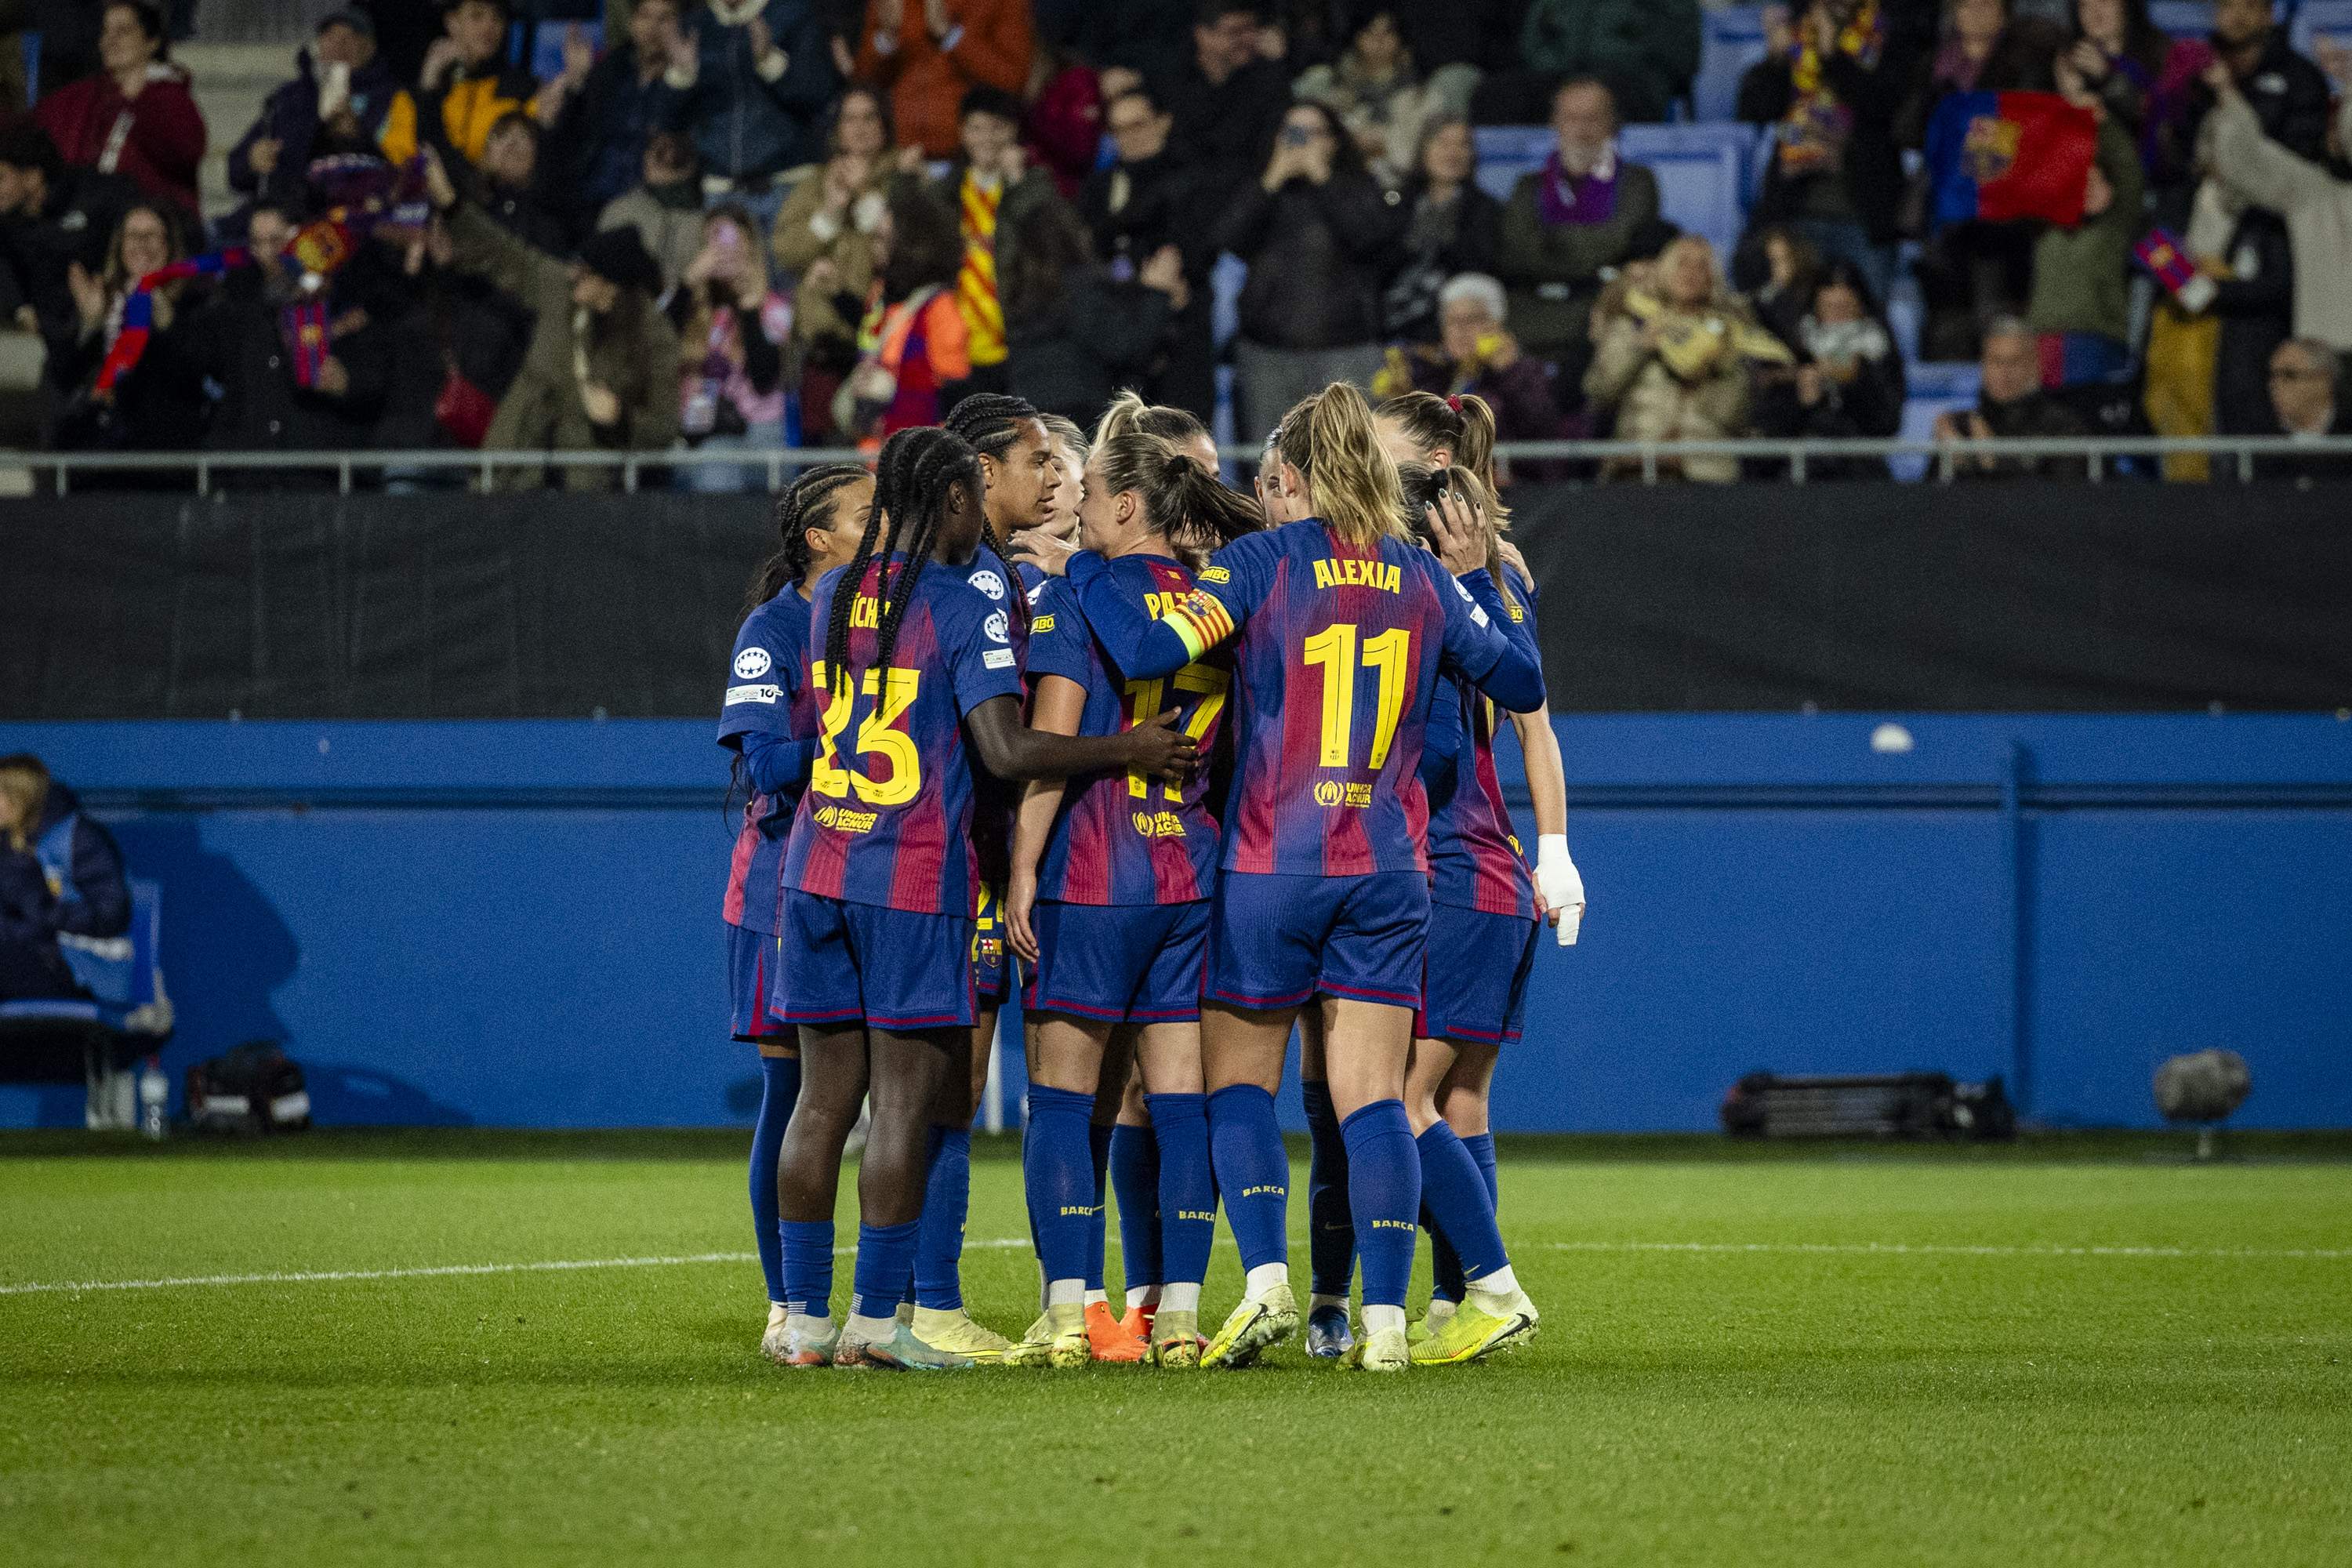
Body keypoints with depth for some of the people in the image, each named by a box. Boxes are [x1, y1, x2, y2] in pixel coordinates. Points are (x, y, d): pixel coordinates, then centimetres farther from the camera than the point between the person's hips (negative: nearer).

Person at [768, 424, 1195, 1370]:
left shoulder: (830, 598, 10)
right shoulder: (962, 608, -9)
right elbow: (1007, 751, -17)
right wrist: (1129, 751, -9)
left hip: (818, 867, 6)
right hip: (916, 878, -6)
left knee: (823, 1100, 8)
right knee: (905, 1103, -3)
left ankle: (804, 1318, 9)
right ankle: (876, 1319, -5)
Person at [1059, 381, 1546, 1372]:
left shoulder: (1262, 563, -6)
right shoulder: (1427, 579, 6)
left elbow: (1145, 649, -16)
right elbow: (1522, 684, 17)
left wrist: (1076, 564, -3)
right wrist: (1475, 580, 27)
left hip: (1271, 865, -3)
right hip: (1388, 873, 3)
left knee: (1236, 1081, 9)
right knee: (1371, 1096, 1)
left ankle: (1266, 1281, -9)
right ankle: (1384, 1318, -7)